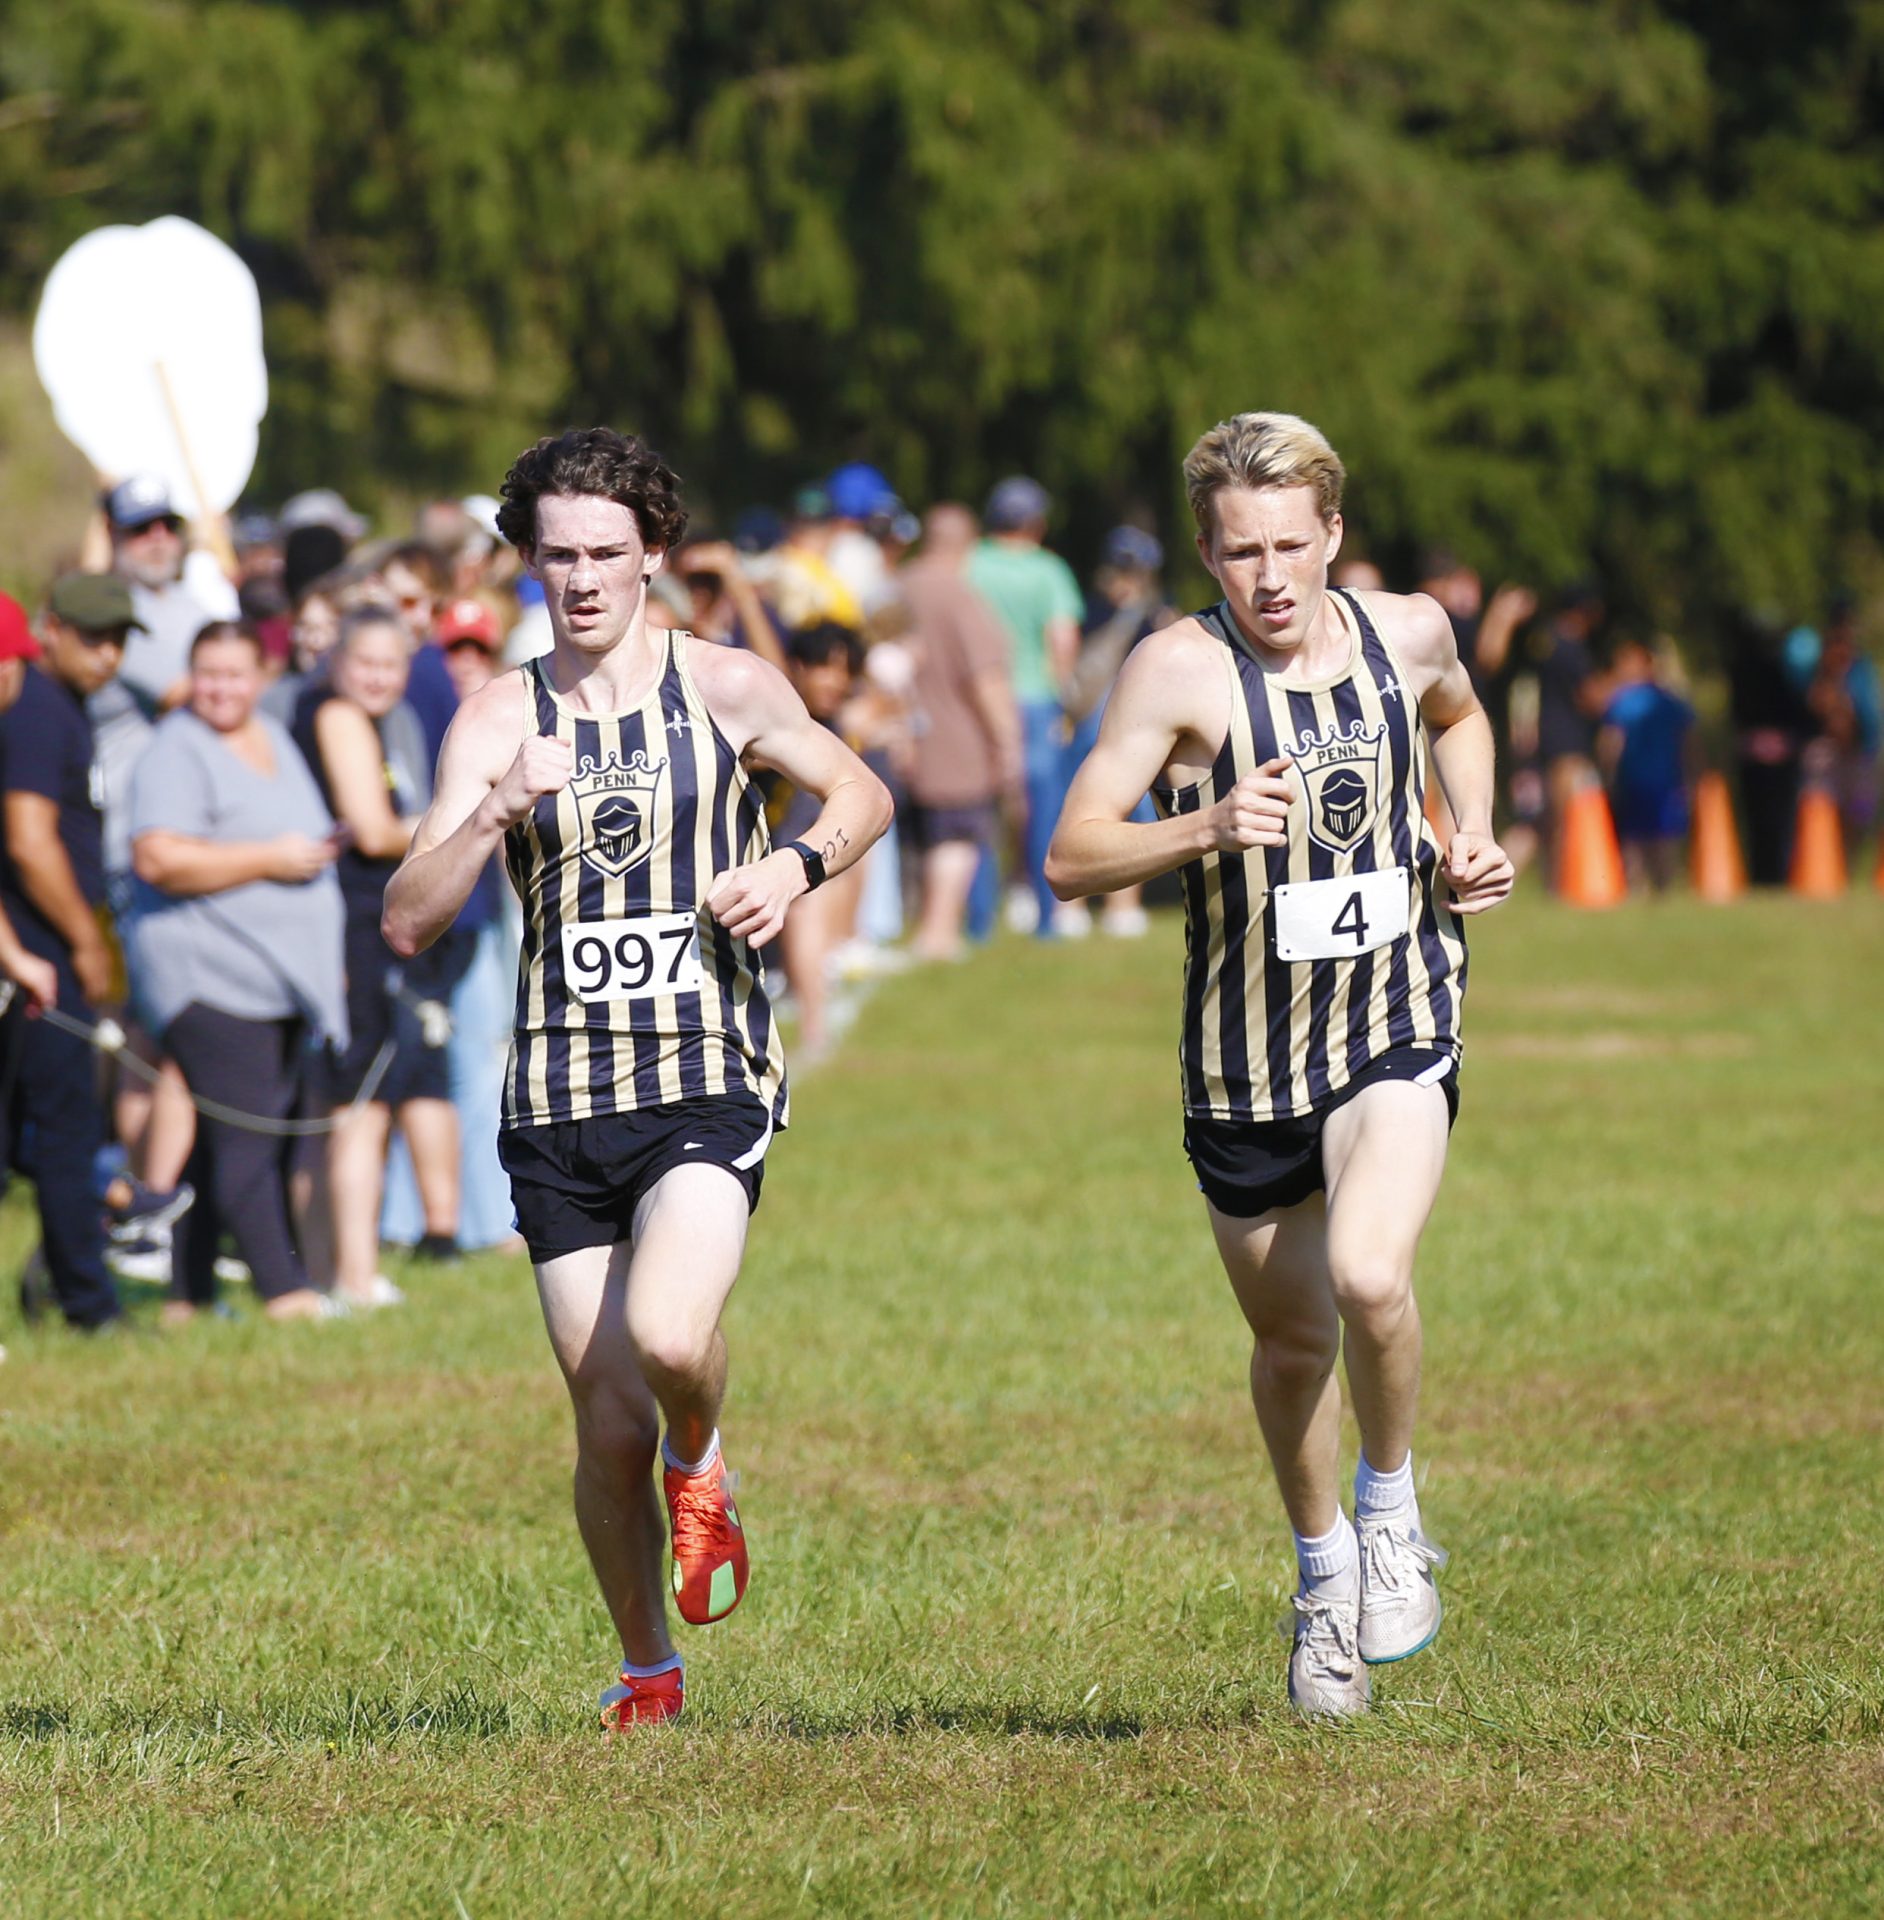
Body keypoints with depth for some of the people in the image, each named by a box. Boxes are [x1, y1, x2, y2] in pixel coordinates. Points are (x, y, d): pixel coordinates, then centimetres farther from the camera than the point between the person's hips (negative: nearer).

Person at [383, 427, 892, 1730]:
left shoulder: (727, 690, 2)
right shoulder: (499, 721, 4)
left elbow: (862, 796, 18)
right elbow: (410, 922, -2)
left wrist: (797, 867, -3)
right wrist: (497, 812, -19)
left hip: (710, 1090, -2)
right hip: (560, 1105, 2)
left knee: (667, 1336, -27)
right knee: (609, 1428, 1)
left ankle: (701, 1470, 7)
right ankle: (649, 1671, 23)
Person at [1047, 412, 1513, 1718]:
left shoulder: (1407, 632, -2)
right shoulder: (1181, 669, -14)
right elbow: (1073, 859, -18)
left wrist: (1472, 839, 7)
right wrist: (1206, 828, -33)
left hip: (1400, 1032, 0)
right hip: (1246, 1058, 0)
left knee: (1369, 1275, -26)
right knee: (1292, 1339, 14)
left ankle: (1393, 1516, 1)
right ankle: (1325, 1572, 41)